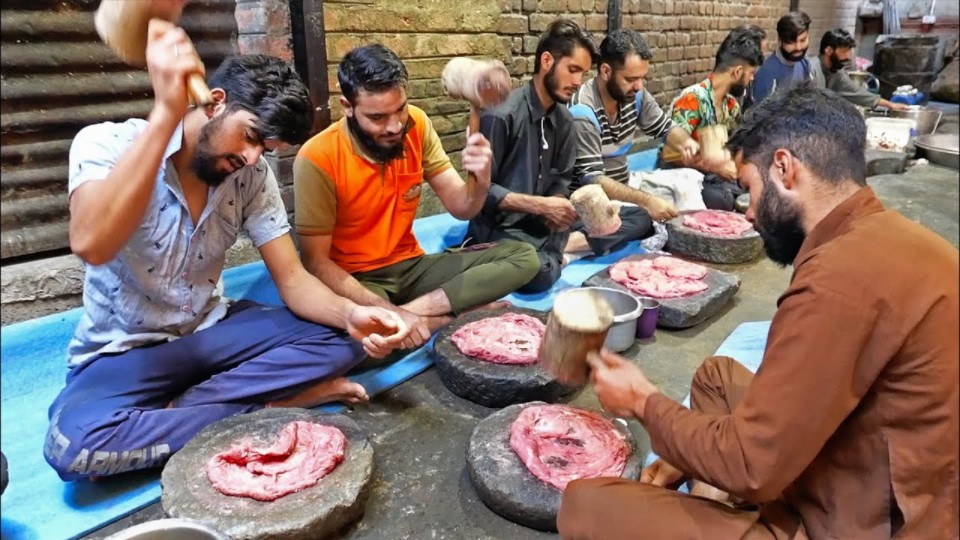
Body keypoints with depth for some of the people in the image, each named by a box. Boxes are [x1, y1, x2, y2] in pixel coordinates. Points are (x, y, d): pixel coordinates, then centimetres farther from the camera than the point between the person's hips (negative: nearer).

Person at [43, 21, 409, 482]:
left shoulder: (252, 175, -7)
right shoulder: (106, 143, -18)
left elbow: (292, 280, -10)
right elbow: (91, 245, -38)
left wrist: (350, 315, -31)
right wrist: (167, 111, -41)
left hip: (210, 332, 4)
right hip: (124, 351, -3)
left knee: (337, 340, -17)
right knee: (74, 442, -35)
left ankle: (178, 410, -14)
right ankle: (266, 405, -17)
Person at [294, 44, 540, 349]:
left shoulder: (416, 125, -4)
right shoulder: (317, 159, -18)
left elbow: (461, 208, 1)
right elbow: (315, 261, -15)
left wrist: (481, 179, -24)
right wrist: (390, 312, -27)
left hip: (411, 266, 6)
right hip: (356, 280, -5)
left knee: (523, 258, -12)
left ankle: (414, 309, -21)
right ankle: (460, 313, -17)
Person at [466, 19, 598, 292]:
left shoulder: (564, 120, 7)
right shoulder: (501, 115, -17)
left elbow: (562, 179, 12)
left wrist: (557, 208, -11)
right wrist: (542, 205, -21)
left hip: (541, 224, 8)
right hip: (500, 229, -7)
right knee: (541, 275, -36)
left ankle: (554, 250, -1)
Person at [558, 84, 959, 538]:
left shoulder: (841, 277, -27)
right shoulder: (889, 235, 3)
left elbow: (752, 468, -22)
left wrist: (645, 403, -5)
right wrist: (691, 456, 8)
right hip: (879, 496, 10)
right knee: (717, 376, 21)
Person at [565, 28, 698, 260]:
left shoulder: (635, 96, 0)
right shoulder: (582, 112, -22)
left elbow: (665, 128, 14)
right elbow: (592, 180, -27)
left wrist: (686, 142, -10)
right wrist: (646, 200, -35)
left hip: (619, 195, 9)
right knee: (643, 219, -30)